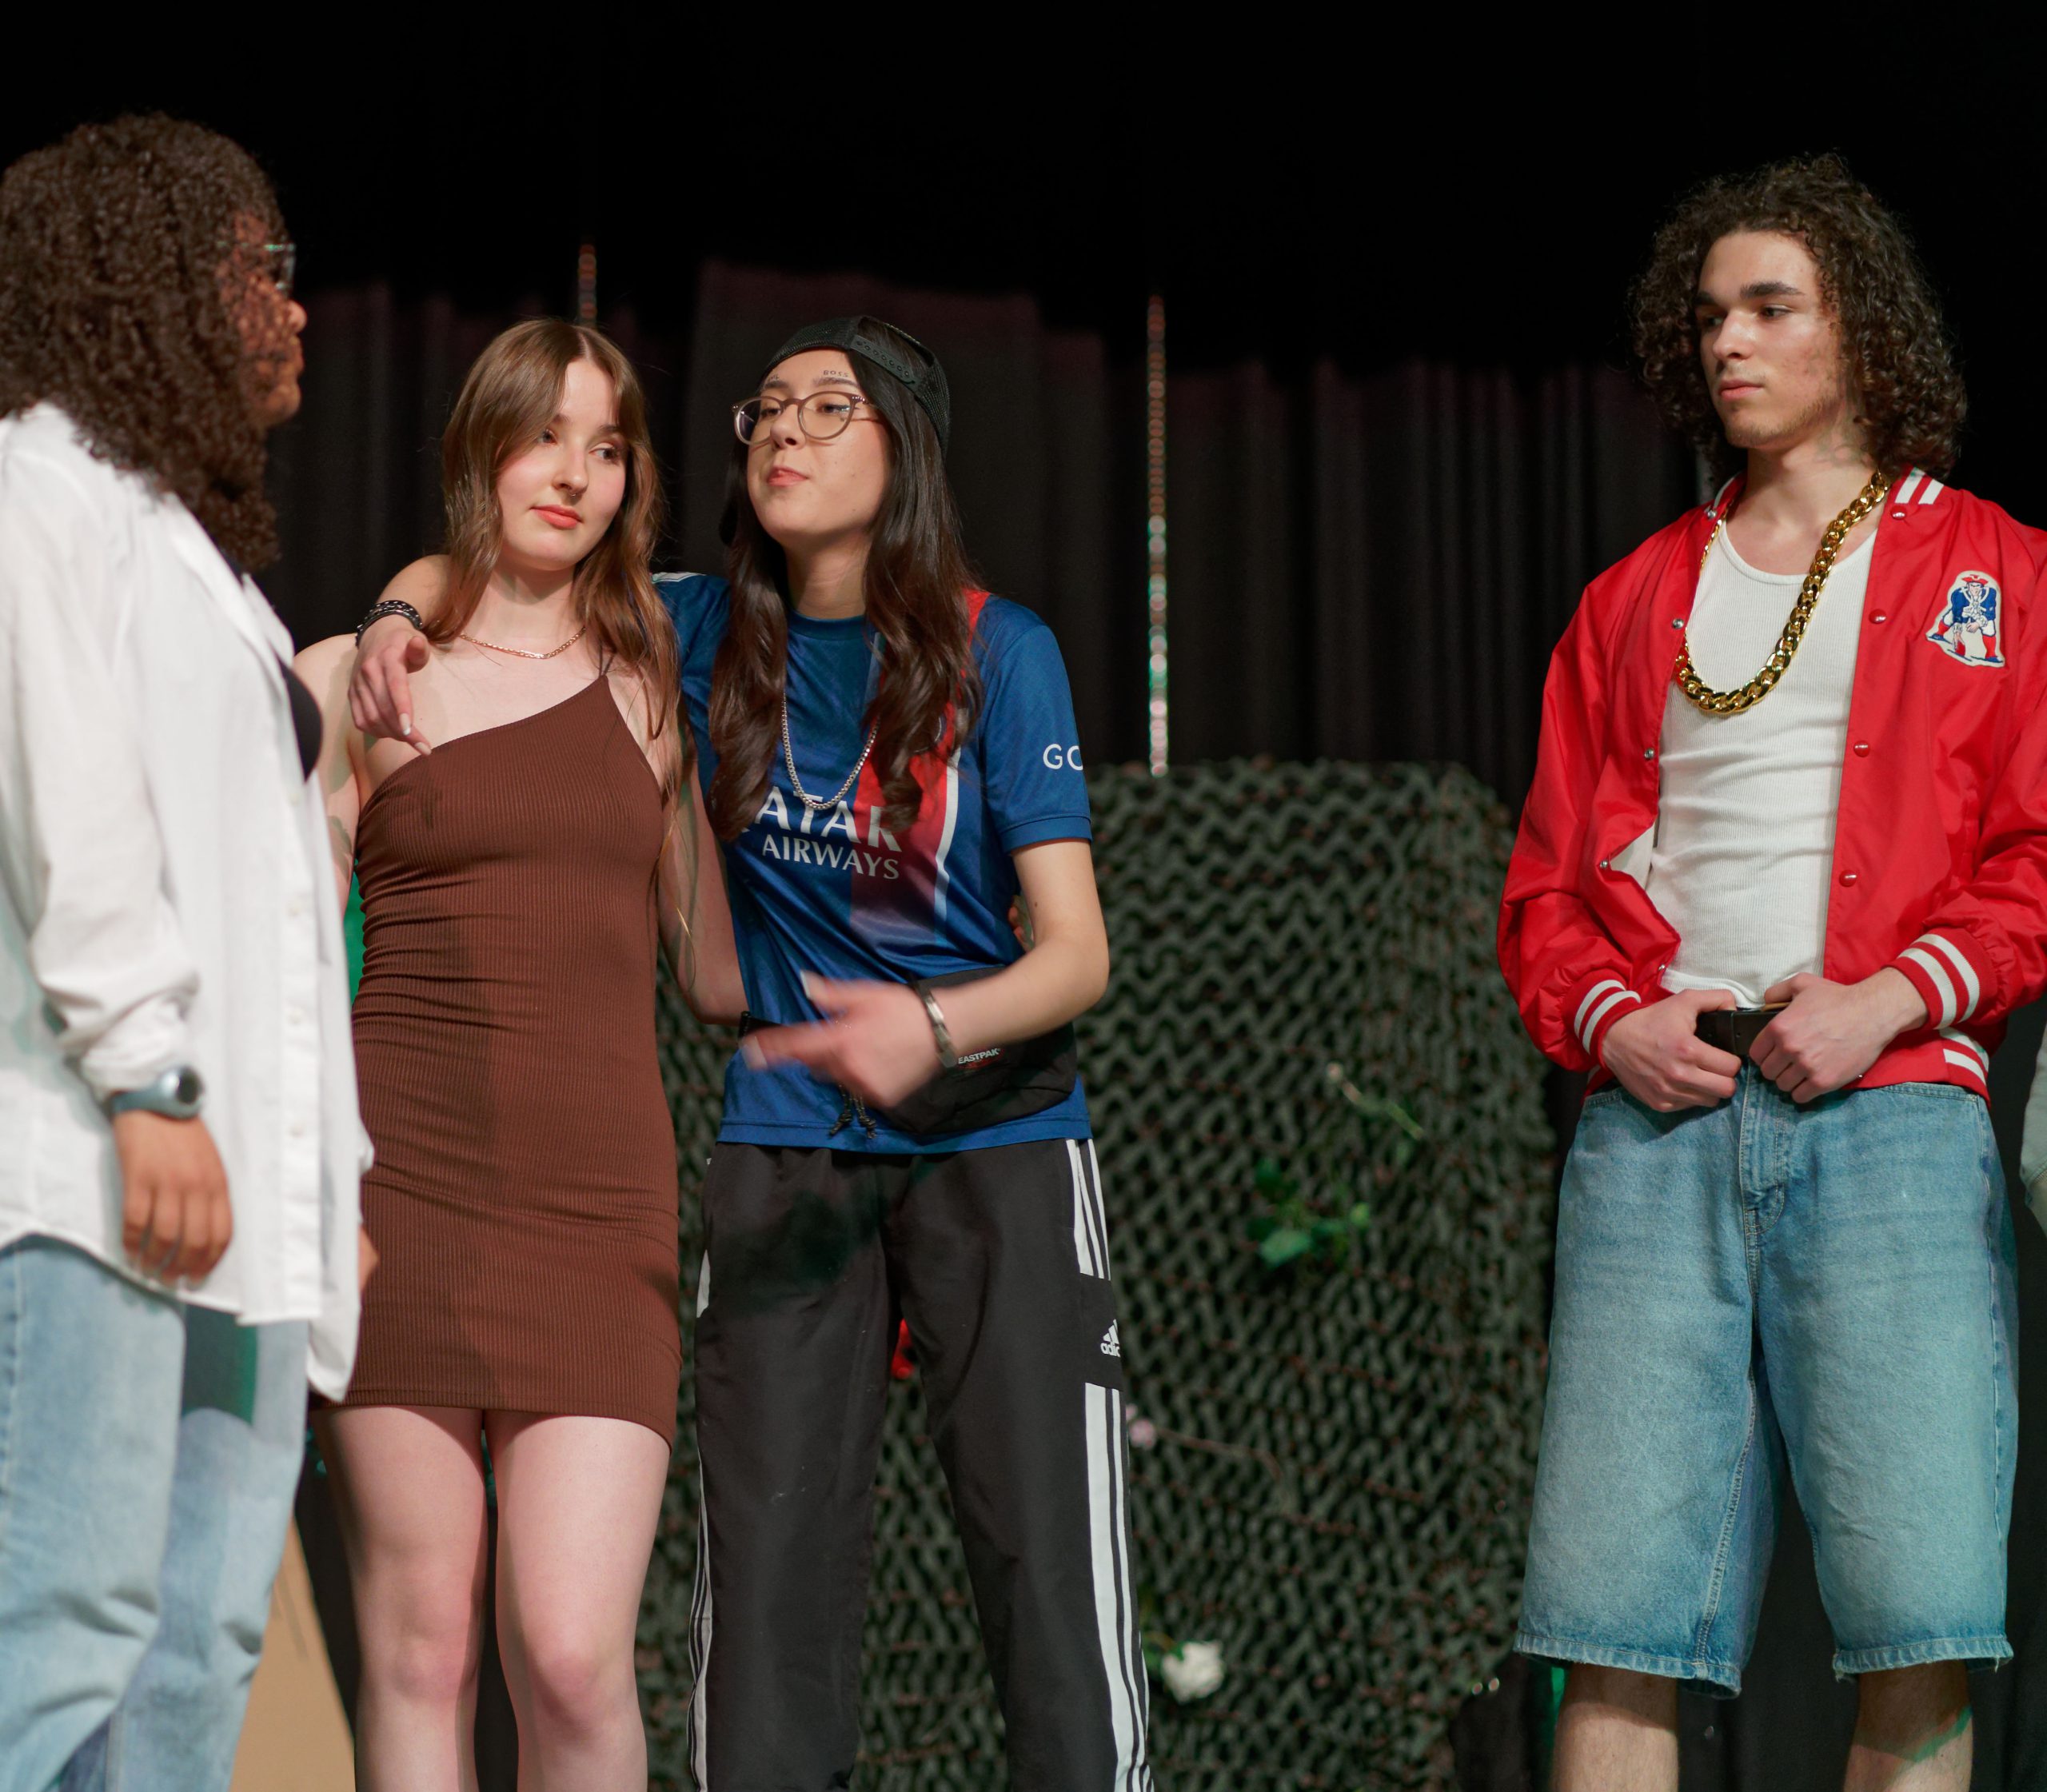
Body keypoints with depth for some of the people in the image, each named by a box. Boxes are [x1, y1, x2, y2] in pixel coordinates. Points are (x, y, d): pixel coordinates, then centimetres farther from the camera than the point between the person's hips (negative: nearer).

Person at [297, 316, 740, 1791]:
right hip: (403, 1174, -1)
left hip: (600, 1193, 1)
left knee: (573, 1656, -11)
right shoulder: (352, 677, 8)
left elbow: (718, 966, 17)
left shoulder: (649, 690, 16)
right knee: (420, 1644, -3)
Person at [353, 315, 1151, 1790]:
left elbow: (1077, 951, -14)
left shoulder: (997, 651, -9)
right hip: (787, 1152, 3)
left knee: (1052, 1581, -10)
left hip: (994, 1132, -3)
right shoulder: (711, 632, 1)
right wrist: (397, 623, -4)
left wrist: (937, 1027, -33)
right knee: (771, 1585, -2)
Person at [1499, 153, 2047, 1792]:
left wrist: (1894, 996, -10)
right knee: (1617, 1620, -6)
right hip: (1659, 1118, 3)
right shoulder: (1634, 603, 21)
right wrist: (1611, 1022, -1)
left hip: (1888, 1112, -2)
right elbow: (1548, 886, 19)